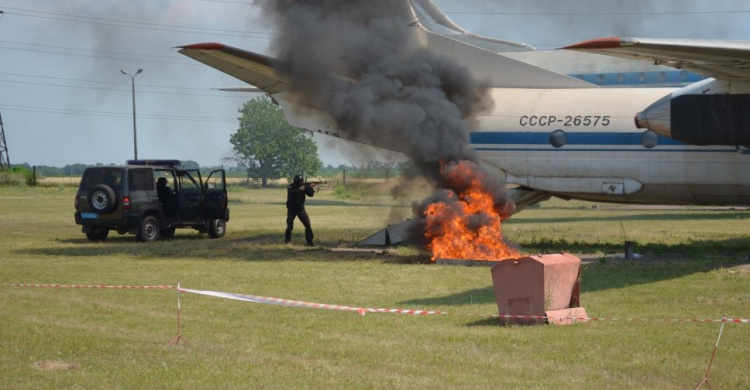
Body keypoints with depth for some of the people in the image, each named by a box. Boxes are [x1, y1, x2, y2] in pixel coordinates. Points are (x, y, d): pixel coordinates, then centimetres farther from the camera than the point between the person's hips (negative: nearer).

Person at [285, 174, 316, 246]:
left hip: (300, 209, 3)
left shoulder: (303, 186, -1)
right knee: (290, 226, -6)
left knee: (308, 225, -6)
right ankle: (287, 240, 15)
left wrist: (310, 188, -21)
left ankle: (310, 242, 1)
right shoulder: (291, 187, -11)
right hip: (291, 209, -3)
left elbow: (311, 194, -5)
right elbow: (291, 192, -32)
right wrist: (299, 189, -40)